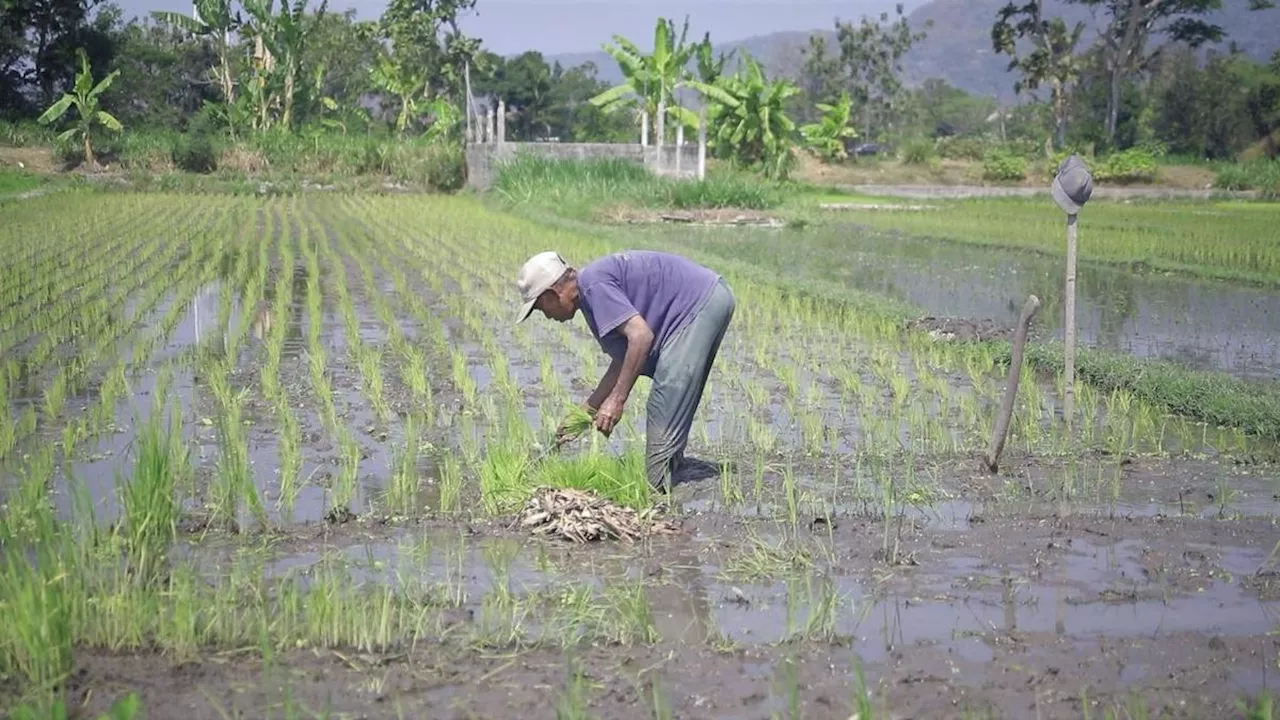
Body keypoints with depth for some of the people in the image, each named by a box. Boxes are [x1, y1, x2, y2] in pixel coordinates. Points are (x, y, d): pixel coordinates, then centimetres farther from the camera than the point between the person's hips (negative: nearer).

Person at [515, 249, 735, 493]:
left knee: (663, 413, -10)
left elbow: (641, 336, -24)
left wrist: (617, 400, -20)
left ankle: (657, 489, -6)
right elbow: (623, 362, 21)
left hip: (701, 303, -11)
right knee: (674, 408, 18)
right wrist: (585, 413, 22)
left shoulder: (594, 284, -15)